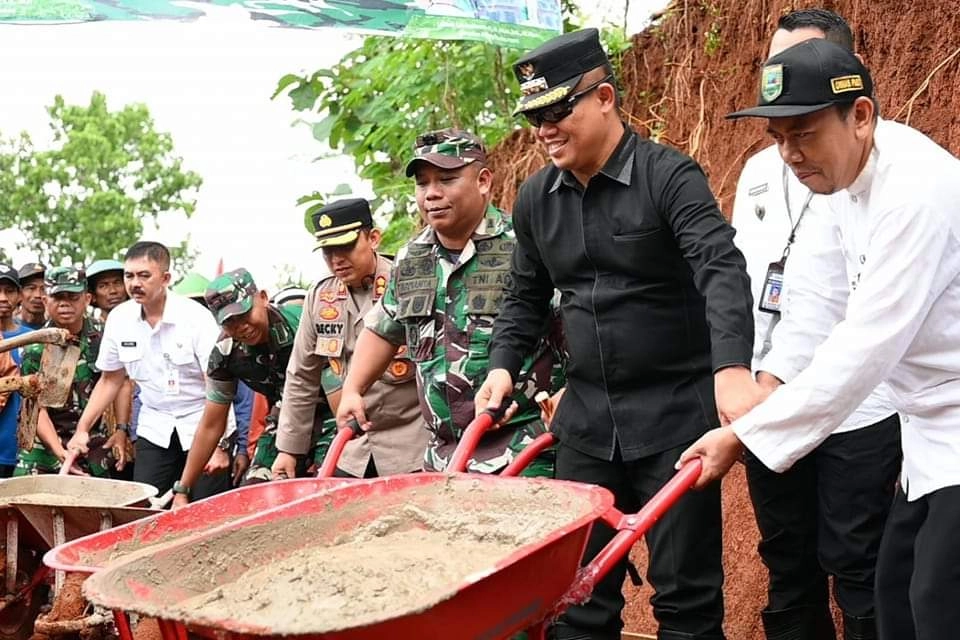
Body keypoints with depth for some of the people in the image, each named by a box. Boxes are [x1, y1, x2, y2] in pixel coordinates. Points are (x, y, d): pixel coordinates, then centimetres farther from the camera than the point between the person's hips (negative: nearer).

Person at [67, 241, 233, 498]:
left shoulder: (196, 317, -15)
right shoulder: (118, 318, 0)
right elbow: (110, 379, 13)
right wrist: (82, 428, 5)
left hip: (203, 429, -4)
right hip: (154, 429, 4)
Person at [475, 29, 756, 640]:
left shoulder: (669, 176, -11)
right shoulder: (535, 198, 7)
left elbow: (723, 269, -24)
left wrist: (732, 368, -39)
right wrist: (503, 366, 4)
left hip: (675, 414, -5)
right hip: (586, 419, 5)